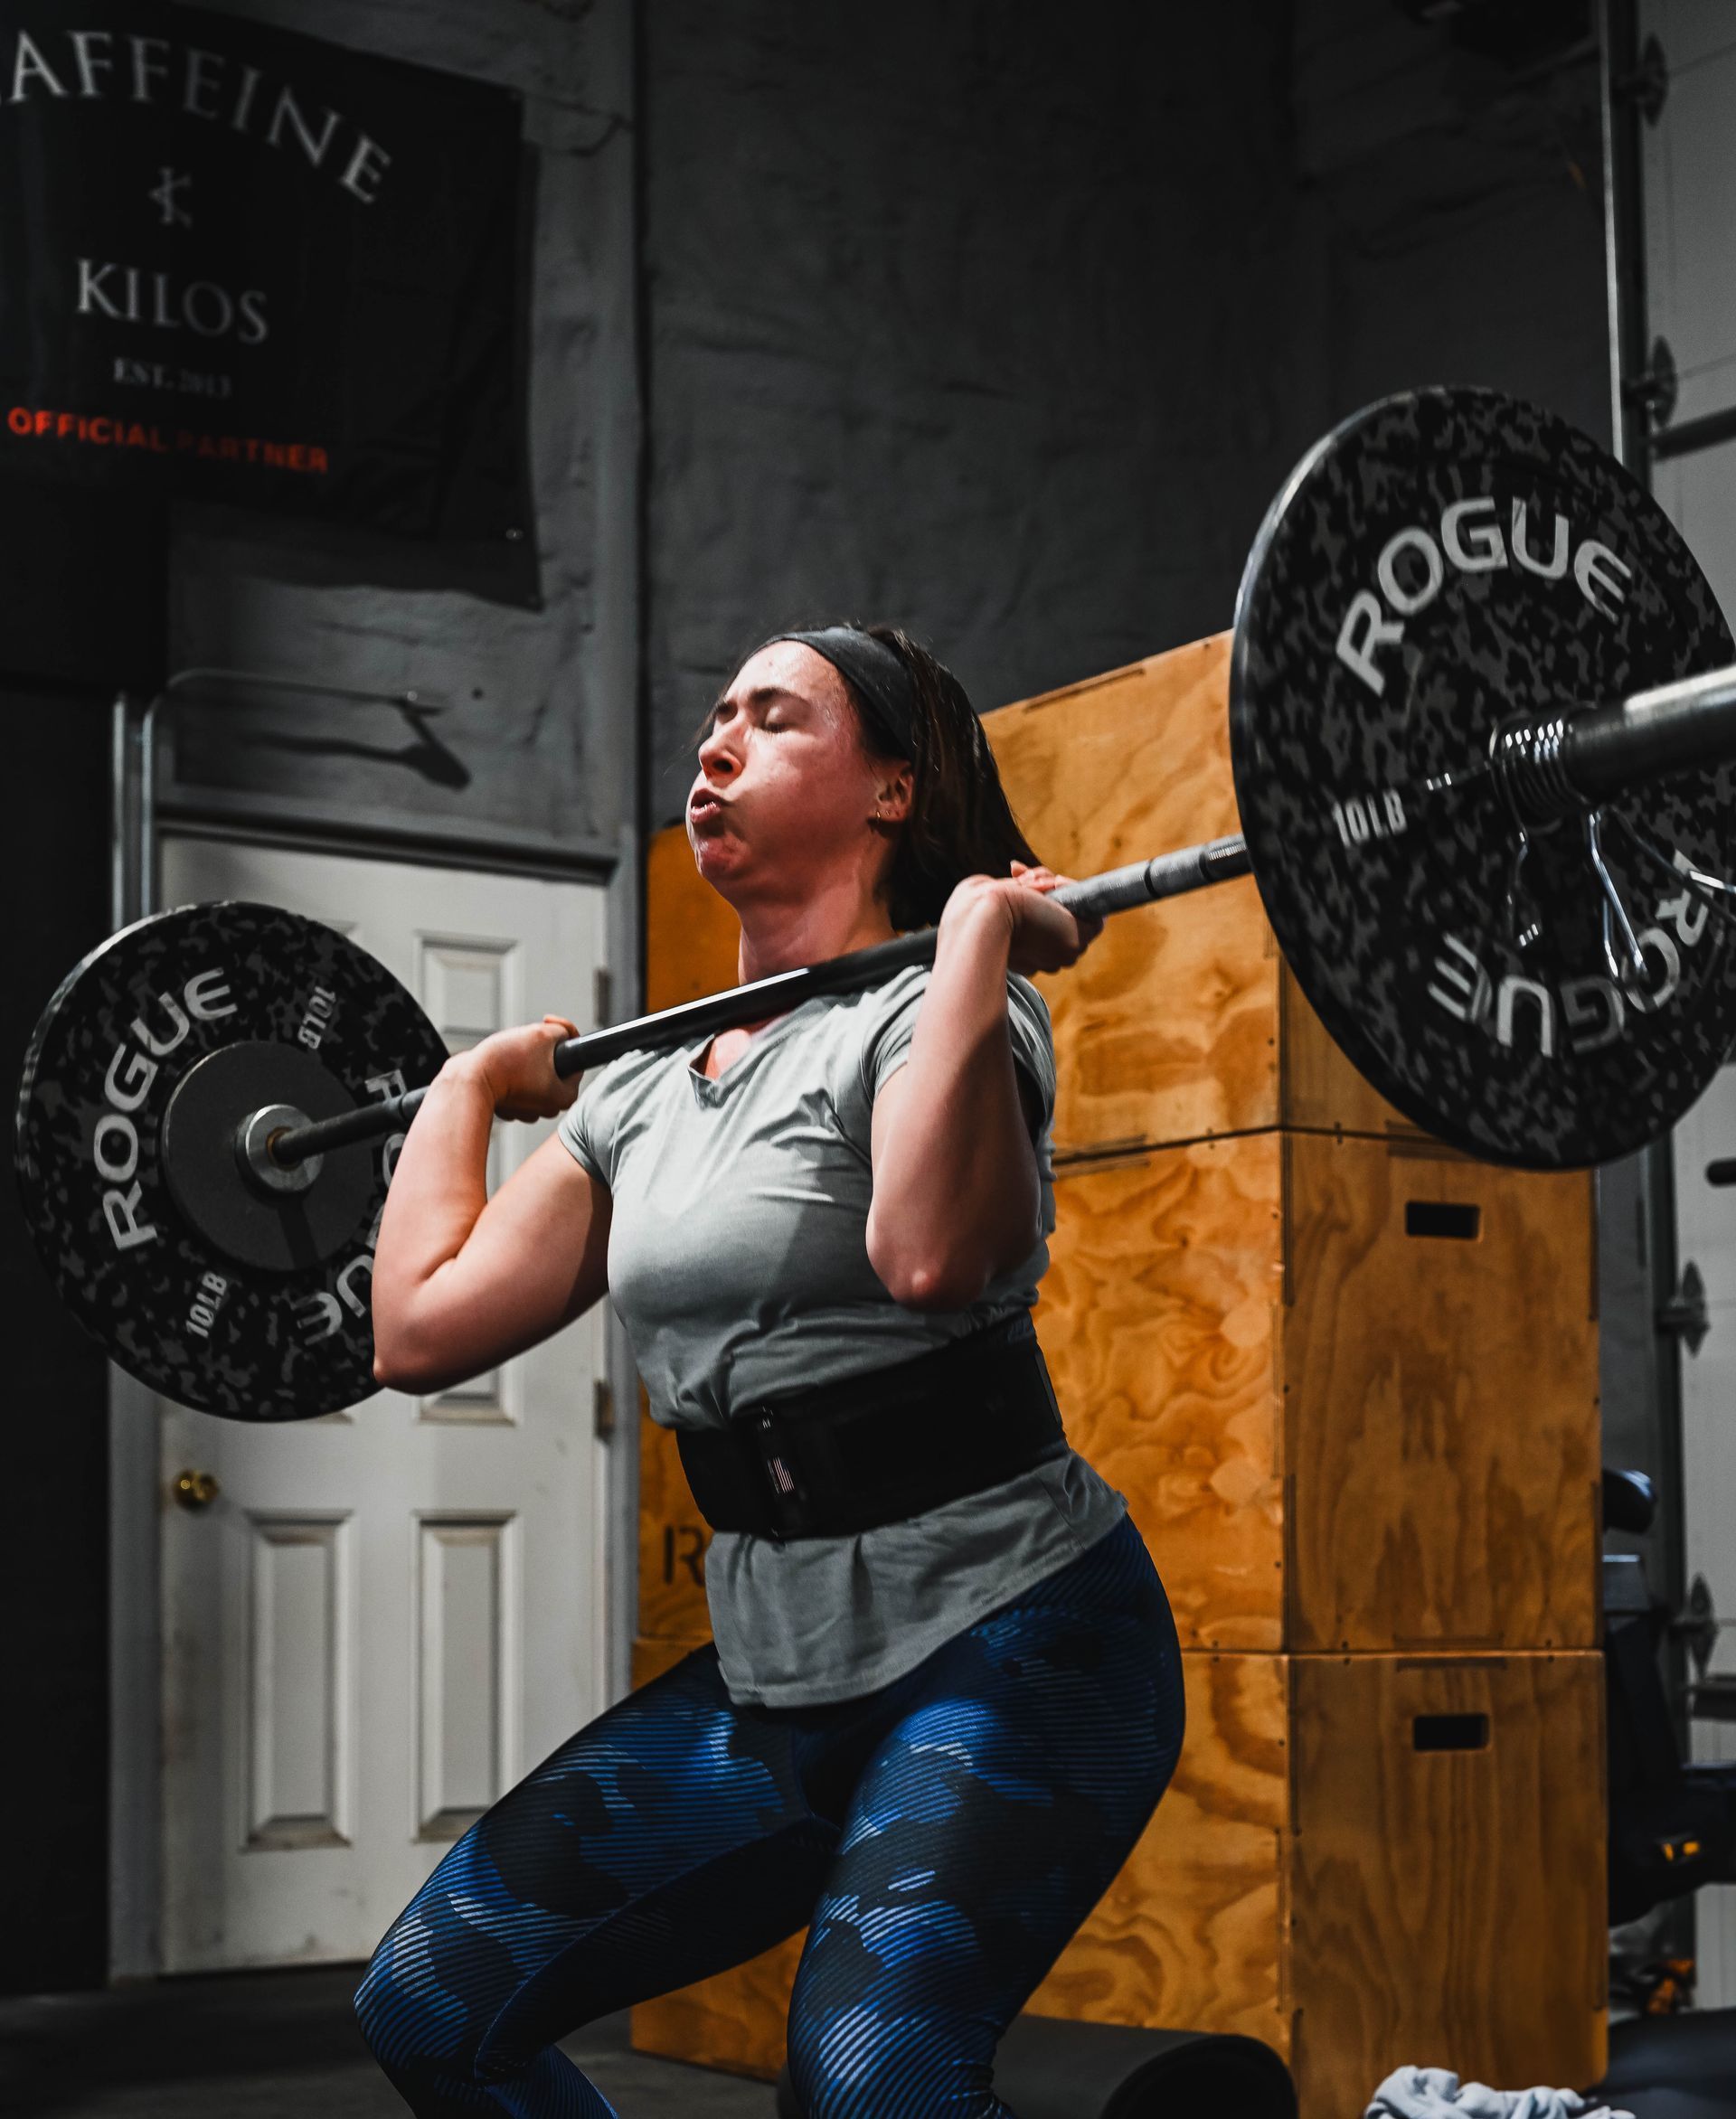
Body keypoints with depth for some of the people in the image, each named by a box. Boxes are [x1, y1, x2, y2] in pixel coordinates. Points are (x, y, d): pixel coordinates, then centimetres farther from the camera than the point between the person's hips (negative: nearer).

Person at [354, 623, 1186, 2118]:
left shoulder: (920, 1016, -11)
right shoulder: (643, 1091, 11)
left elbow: (929, 1251, -34)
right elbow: (423, 1326, 7)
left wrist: (981, 924, -26)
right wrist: (473, 1083, 18)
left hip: (1004, 1631, -7)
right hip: (781, 1662, 8)